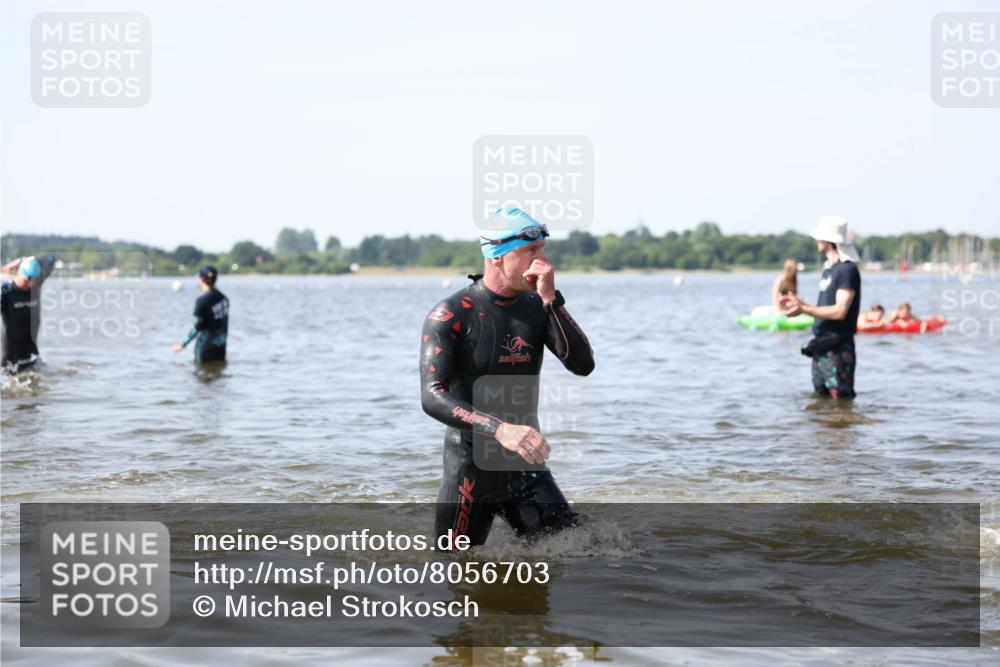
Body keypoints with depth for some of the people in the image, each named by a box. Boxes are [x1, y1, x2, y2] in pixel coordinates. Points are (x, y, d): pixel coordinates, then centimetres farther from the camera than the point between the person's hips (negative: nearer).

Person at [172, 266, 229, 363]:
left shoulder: (202, 300, -15)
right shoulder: (223, 298, 4)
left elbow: (197, 326, -15)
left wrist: (183, 344, -8)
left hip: (206, 344, -6)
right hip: (221, 344, 6)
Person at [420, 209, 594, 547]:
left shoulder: (536, 307, 2)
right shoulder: (451, 315, -13)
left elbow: (583, 365, -10)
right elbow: (432, 397, -24)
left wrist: (551, 298, -17)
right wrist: (500, 429, -37)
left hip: (525, 467, 5)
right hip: (470, 467, -4)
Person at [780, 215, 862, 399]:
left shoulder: (847, 270, -14)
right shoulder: (828, 269, 15)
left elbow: (840, 311, -21)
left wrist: (804, 309, -20)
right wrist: (801, 304, 11)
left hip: (838, 349, -10)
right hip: (821, 348, 10)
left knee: (841, 399, -7)